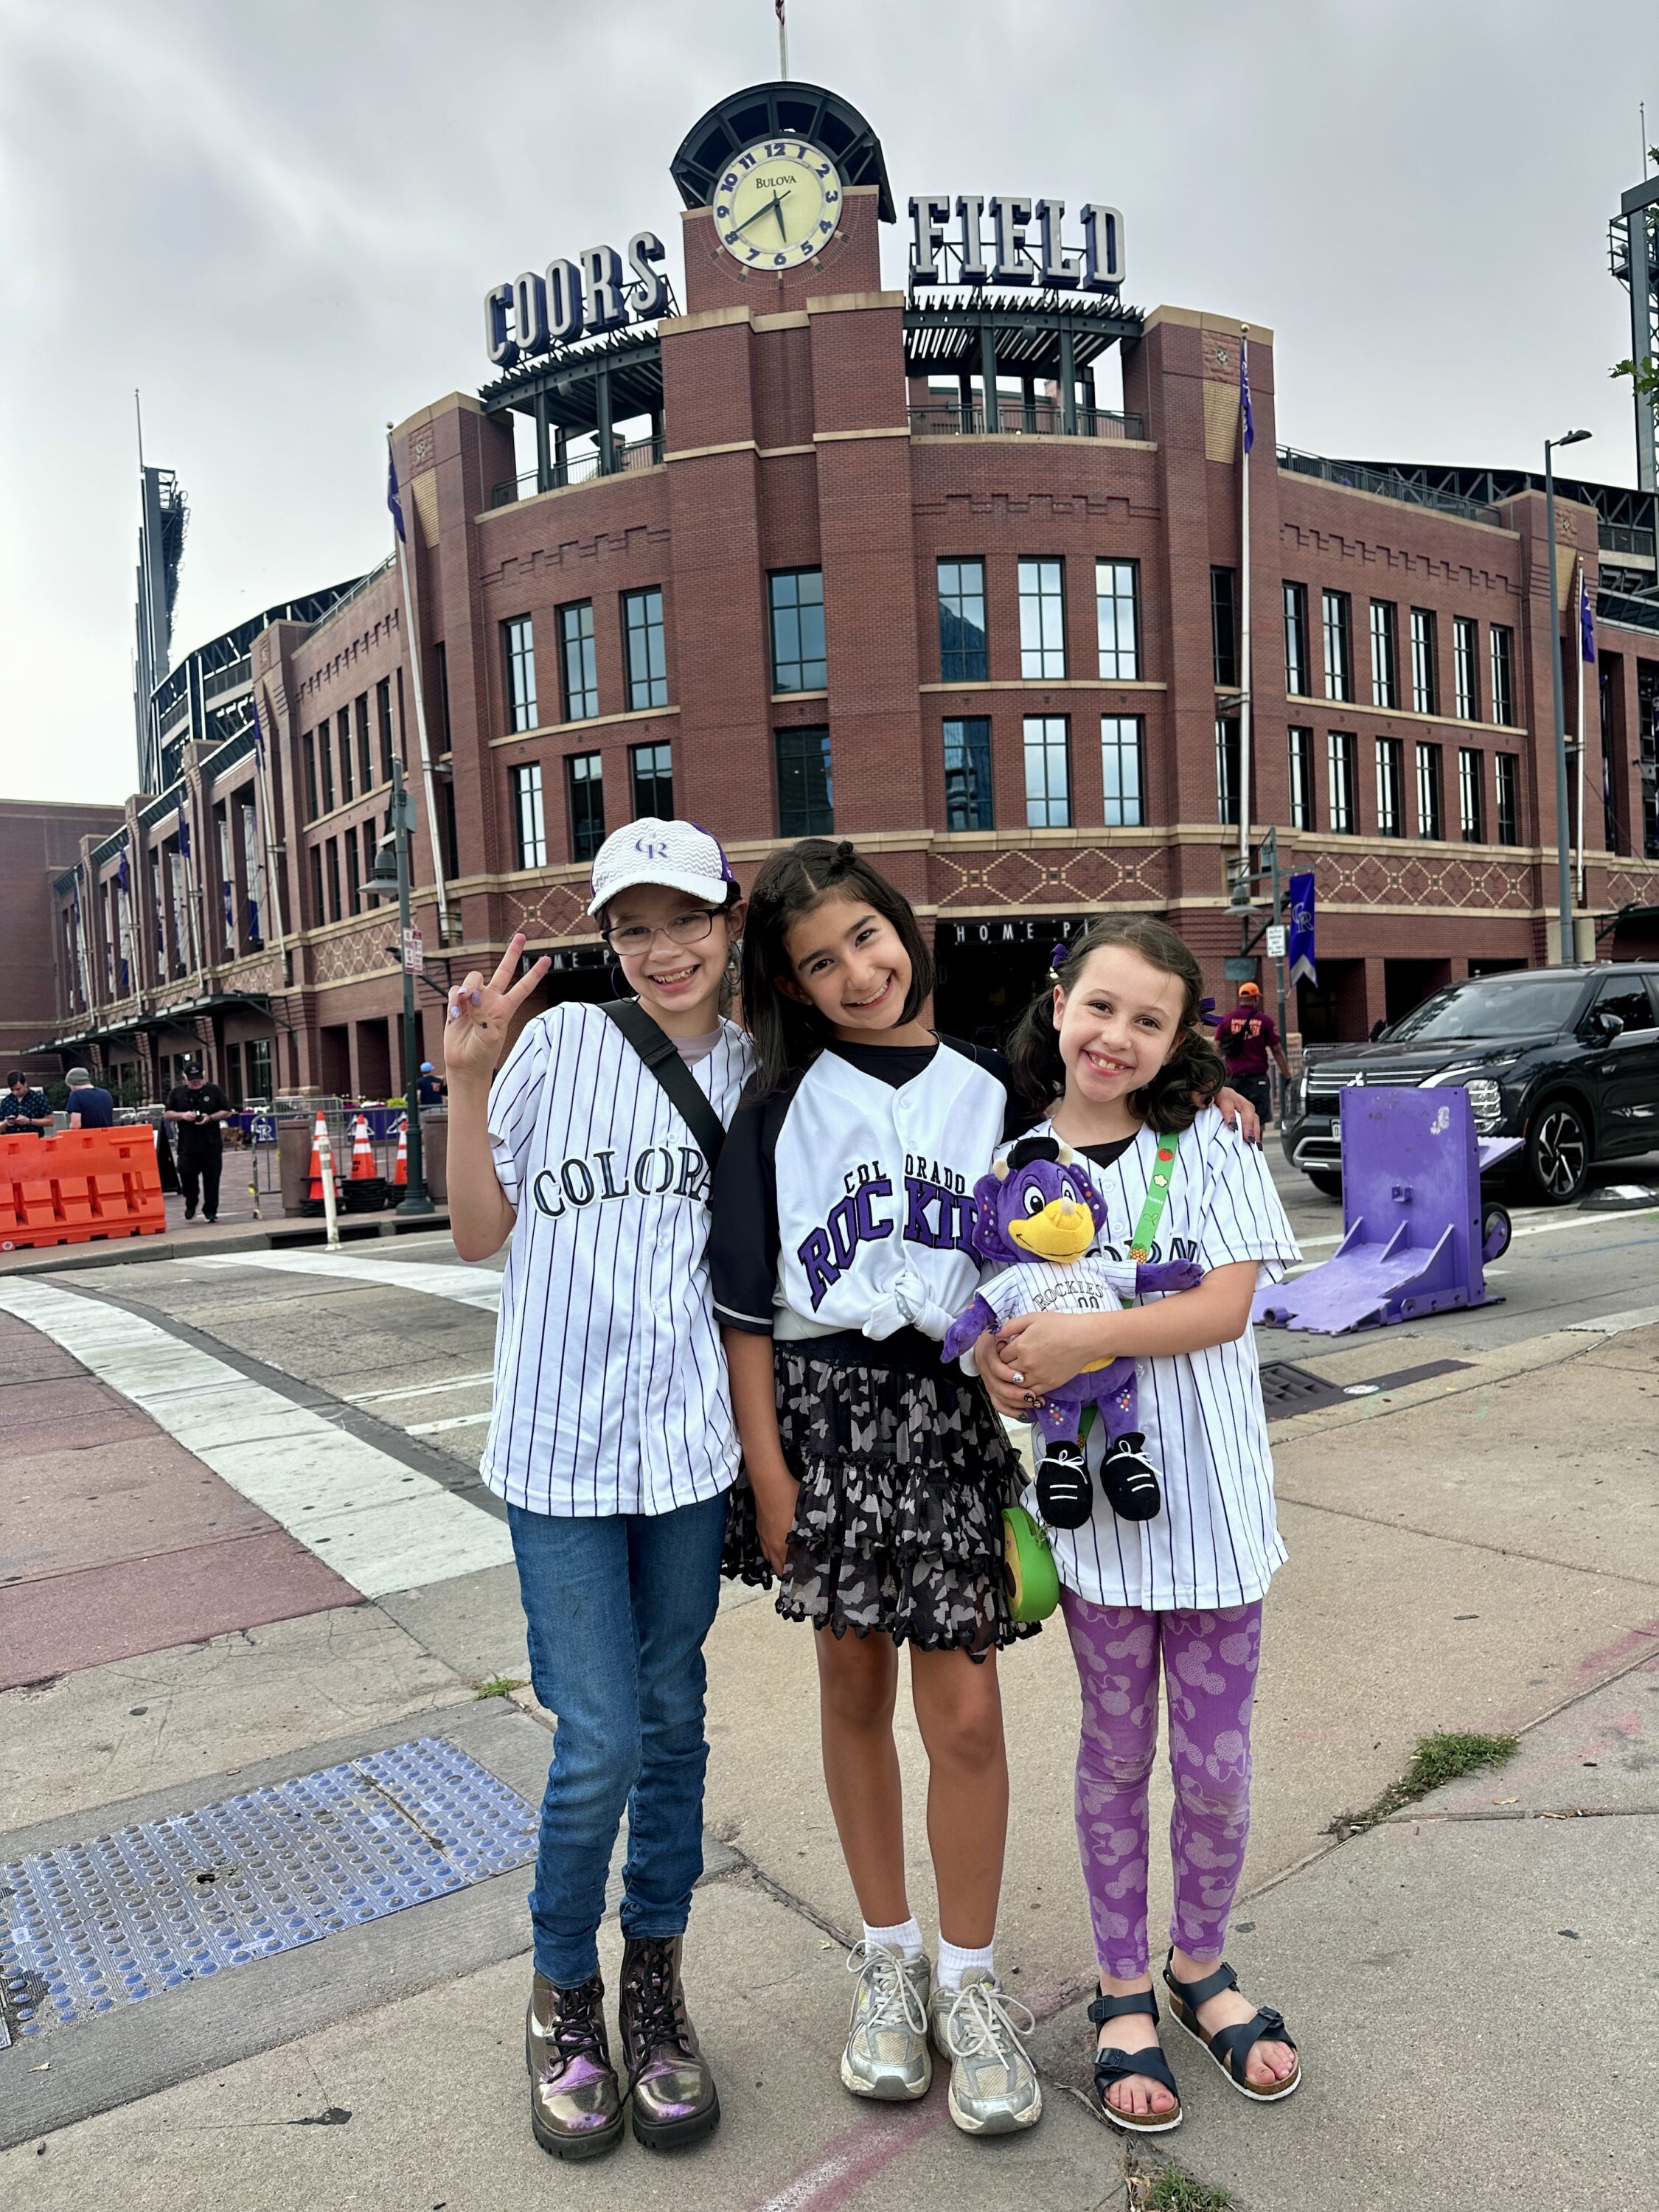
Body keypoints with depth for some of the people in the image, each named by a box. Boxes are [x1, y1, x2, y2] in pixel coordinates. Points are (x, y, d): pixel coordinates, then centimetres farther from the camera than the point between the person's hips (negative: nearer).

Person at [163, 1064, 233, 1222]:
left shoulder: (214, 1090, 4)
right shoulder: (176, 1093, 7)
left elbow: (227, 1111, 5)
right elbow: (168, 1114, 8)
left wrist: (211, 1117, -12)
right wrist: (183, 1115, -11)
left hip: (211, 1145, -1)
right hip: (187, 1145, 1)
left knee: (211, 1178, 0)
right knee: (187, 1175, -2)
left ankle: (210, 1211, 11)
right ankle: (190, 1206, 23)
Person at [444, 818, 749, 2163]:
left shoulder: (756, 1076, 4)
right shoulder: (561, 1042, -4)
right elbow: (481, 1233, -3)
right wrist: (467, 1082, -14)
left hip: (689, 1443, 3)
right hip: (562, 1444, -2)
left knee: (672, 1717, 14)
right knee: (601, 1740, 1)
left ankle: (655, 1984, 36)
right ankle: (562, 1998, 29)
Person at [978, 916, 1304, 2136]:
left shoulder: (1208, 1145, -4)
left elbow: (1226, 1303, -13)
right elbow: (995, 1313, 5)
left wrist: (1086, 1337, -25)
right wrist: (1001, 1365, -18)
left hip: (1212, 1496, 0)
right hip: (1093, 1496, 1)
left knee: (1217, 1761, 12)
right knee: (1117, 1752, 15)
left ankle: (1200, 1964, 39)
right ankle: (1124, 1993, 35)